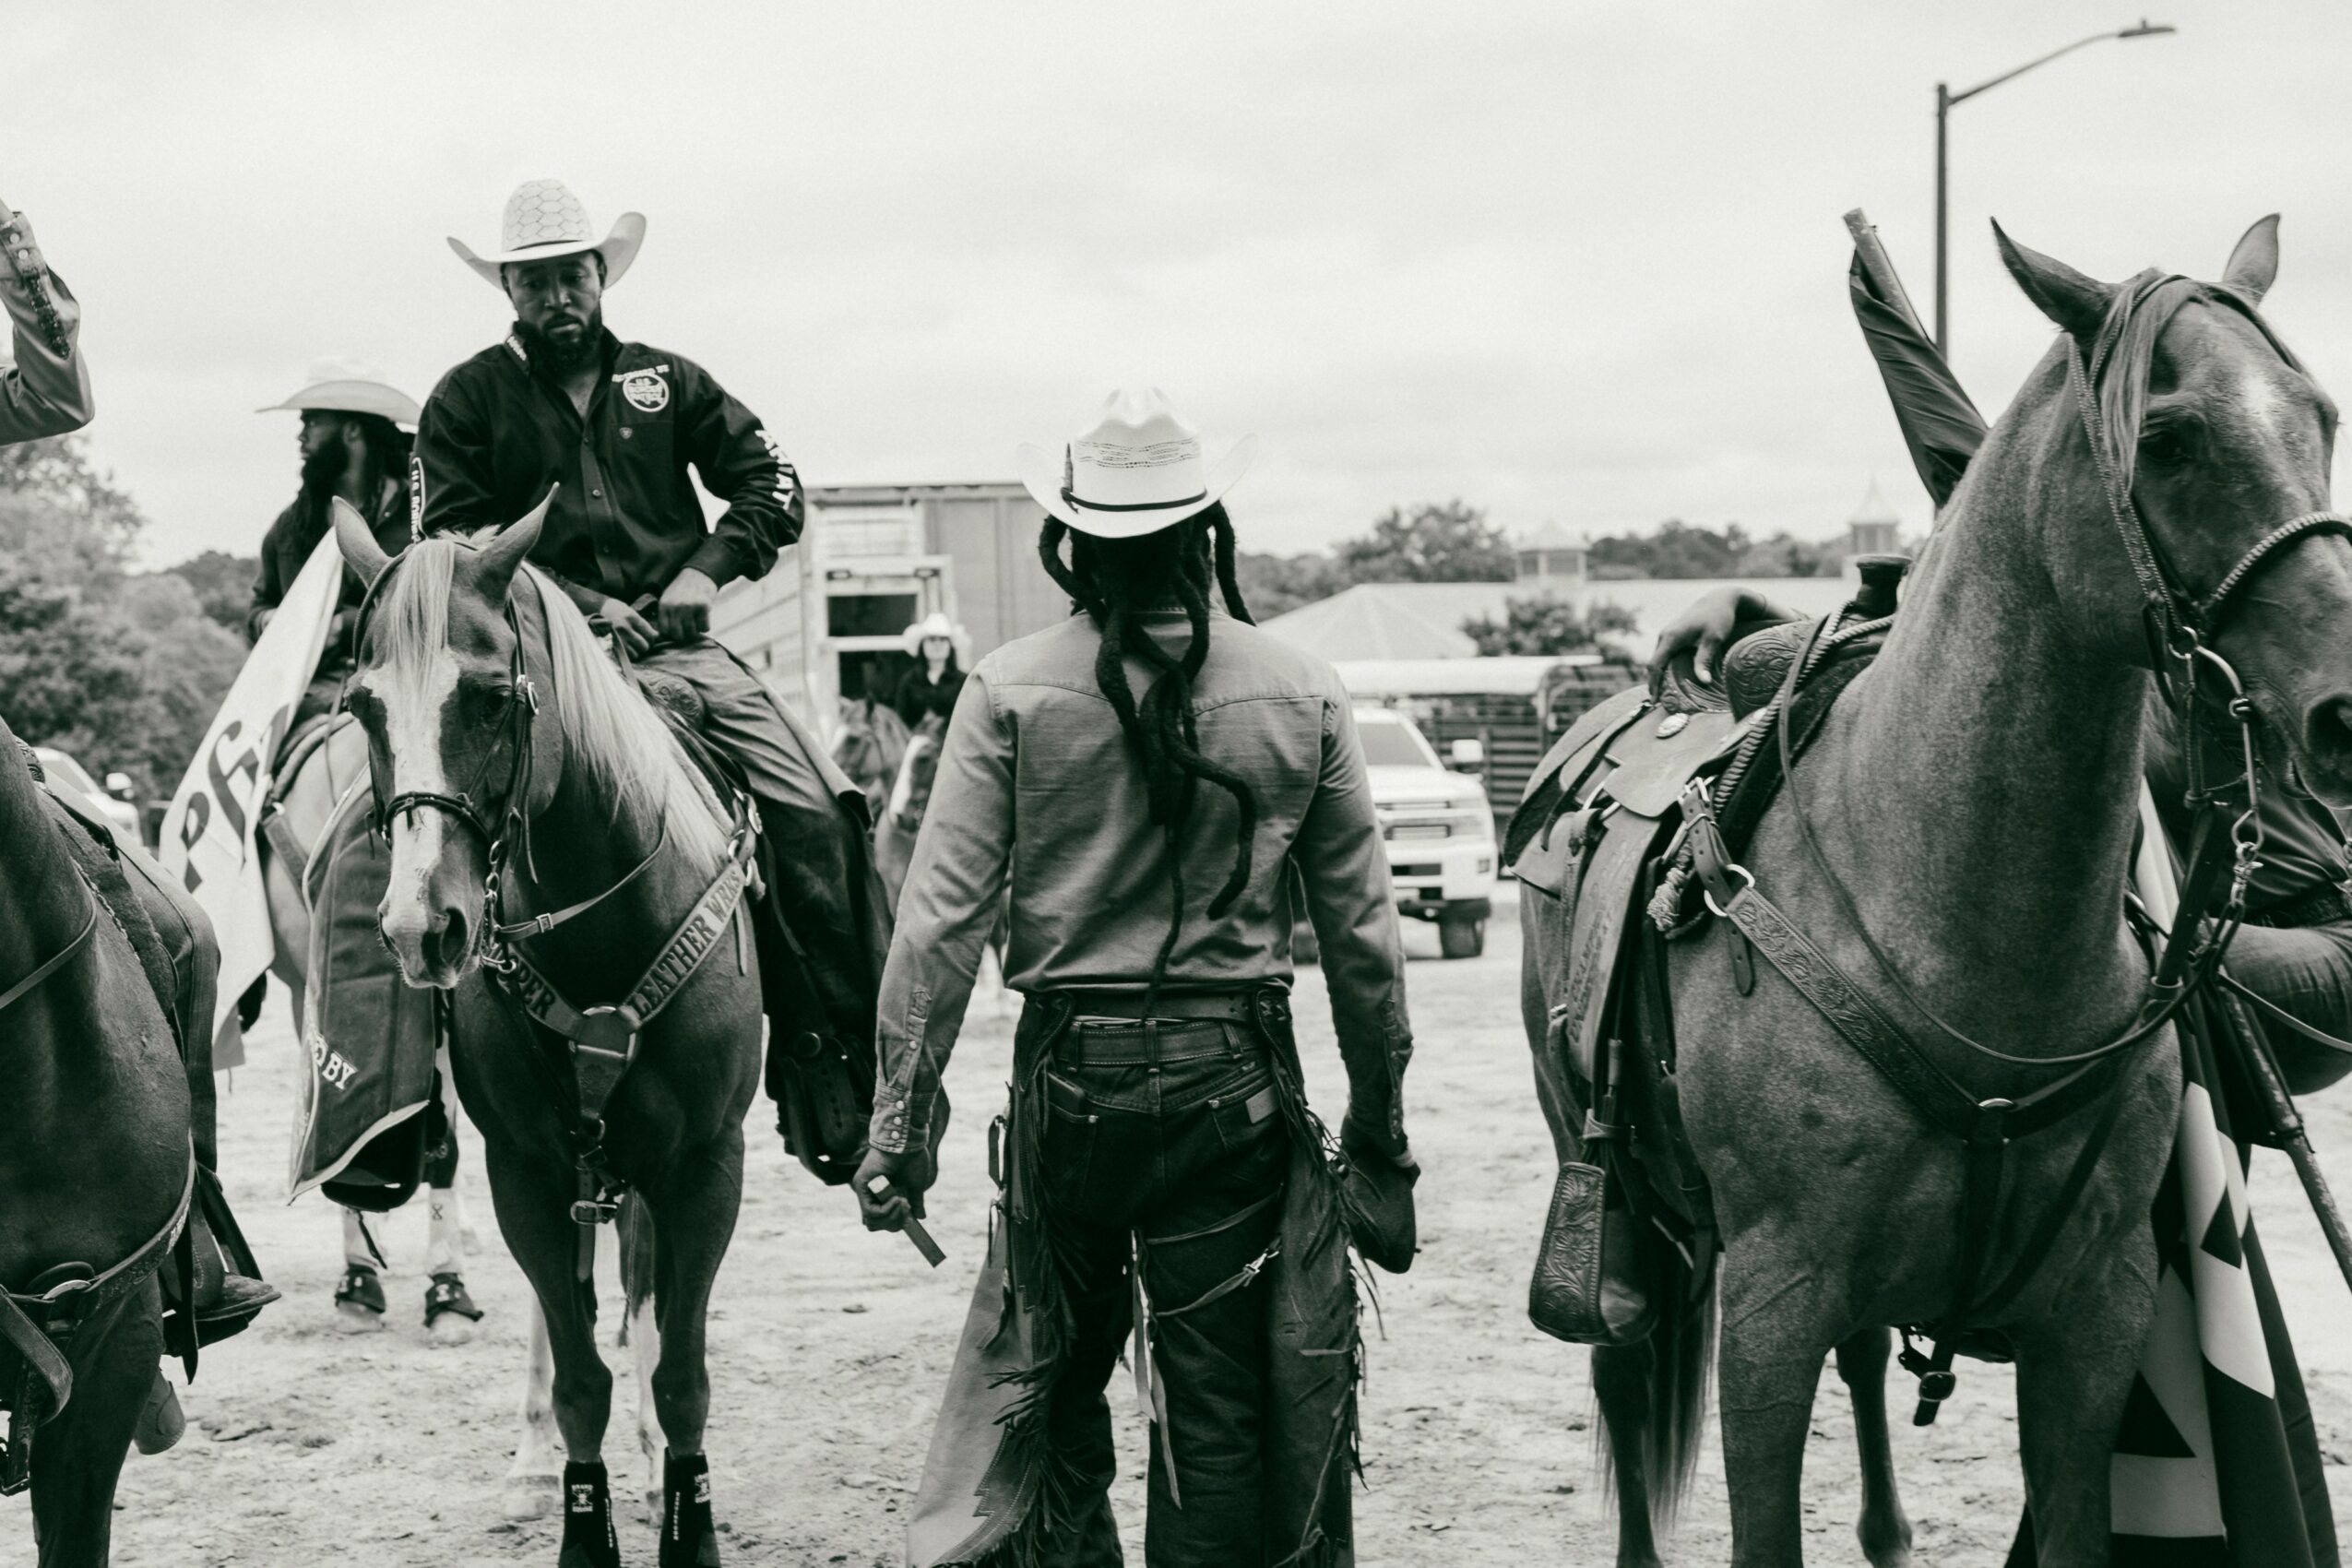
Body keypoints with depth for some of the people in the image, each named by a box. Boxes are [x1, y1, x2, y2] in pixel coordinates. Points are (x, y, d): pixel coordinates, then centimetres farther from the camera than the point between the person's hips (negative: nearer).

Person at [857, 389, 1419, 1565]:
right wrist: (1378, 1116, 12)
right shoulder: (1304, 696, -1)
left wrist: (902, 1117, -3)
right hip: (1235, 1076, 0)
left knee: (1056, 1381, 18)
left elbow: (941, 918, -8)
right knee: (1219, 1407, 8)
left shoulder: (1011, 690, -6)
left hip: (1069, 1073, 0)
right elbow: (1362, 929, 3)